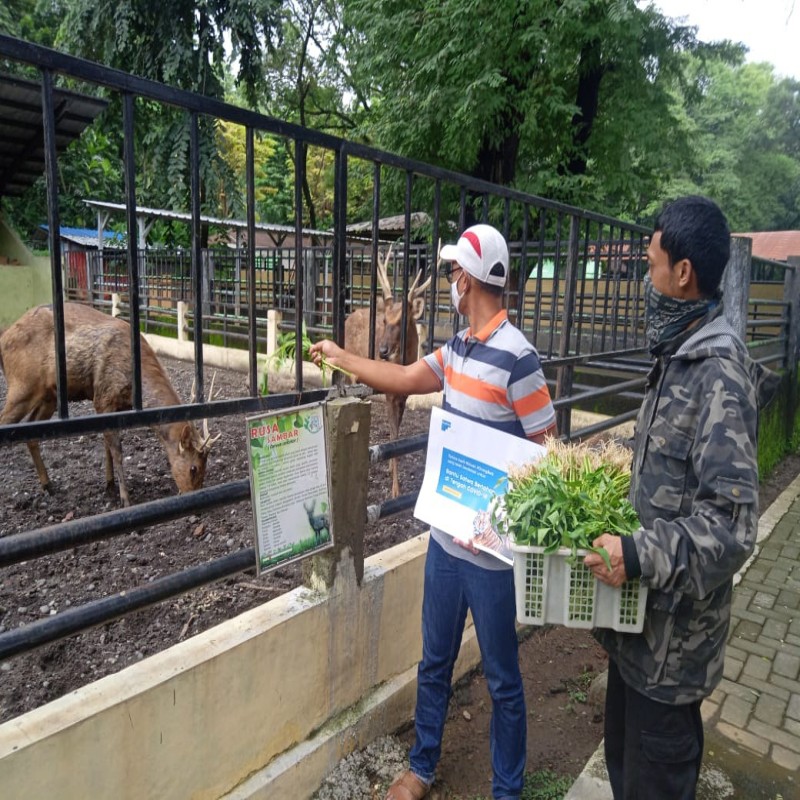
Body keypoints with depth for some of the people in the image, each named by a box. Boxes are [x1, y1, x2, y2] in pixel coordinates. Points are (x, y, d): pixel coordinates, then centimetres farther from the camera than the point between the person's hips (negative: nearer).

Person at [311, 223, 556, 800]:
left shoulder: (516, 358, -19)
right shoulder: (459, 347, 5)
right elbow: (404, 380, 19)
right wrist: (340, 357, 25)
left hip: (490, 550, -7)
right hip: (445, 536, 7)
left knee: (502, 681, 14)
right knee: (435, 663, 23)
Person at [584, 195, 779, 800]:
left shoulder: (718, 374, -23)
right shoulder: (680, 356, 6)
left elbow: (731, 522, -27)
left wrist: (639, 557, -29)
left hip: (674, 621, -8)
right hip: (644, 610, 9)